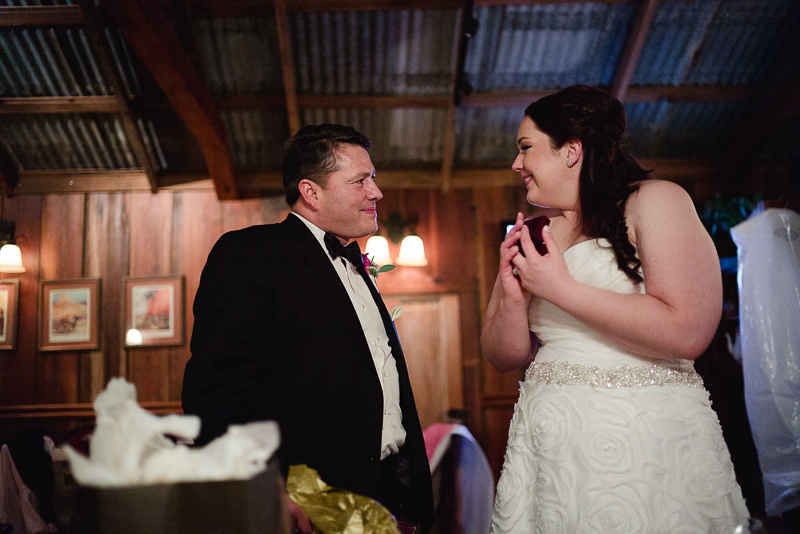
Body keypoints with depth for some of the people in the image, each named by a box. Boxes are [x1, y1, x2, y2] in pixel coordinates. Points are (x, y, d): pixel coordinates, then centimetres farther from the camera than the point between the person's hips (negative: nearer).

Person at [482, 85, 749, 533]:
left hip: (647, 444, -5)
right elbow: (505, 357, 11)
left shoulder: (654, 202, -6)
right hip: (548, 448, 5)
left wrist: (563, 289, -15)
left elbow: (688, 333, -19)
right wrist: (512, 300, -9)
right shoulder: (528, 241, 9)